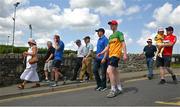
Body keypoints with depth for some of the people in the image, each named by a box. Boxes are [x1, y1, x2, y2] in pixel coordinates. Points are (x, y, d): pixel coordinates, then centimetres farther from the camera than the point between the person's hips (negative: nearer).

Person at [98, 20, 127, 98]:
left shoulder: (119, 33, -1)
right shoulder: (110, 36, 22)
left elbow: (123, 44, -9)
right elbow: (108, 47, 23)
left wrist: (125, 54, -17)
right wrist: (101, 53, 13)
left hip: (116, 55, -9)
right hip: (111, 55, 9)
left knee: (109, 71, -19)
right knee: (114, 72, 12)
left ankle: (113, 90, -14)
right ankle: (119, 89, 22)